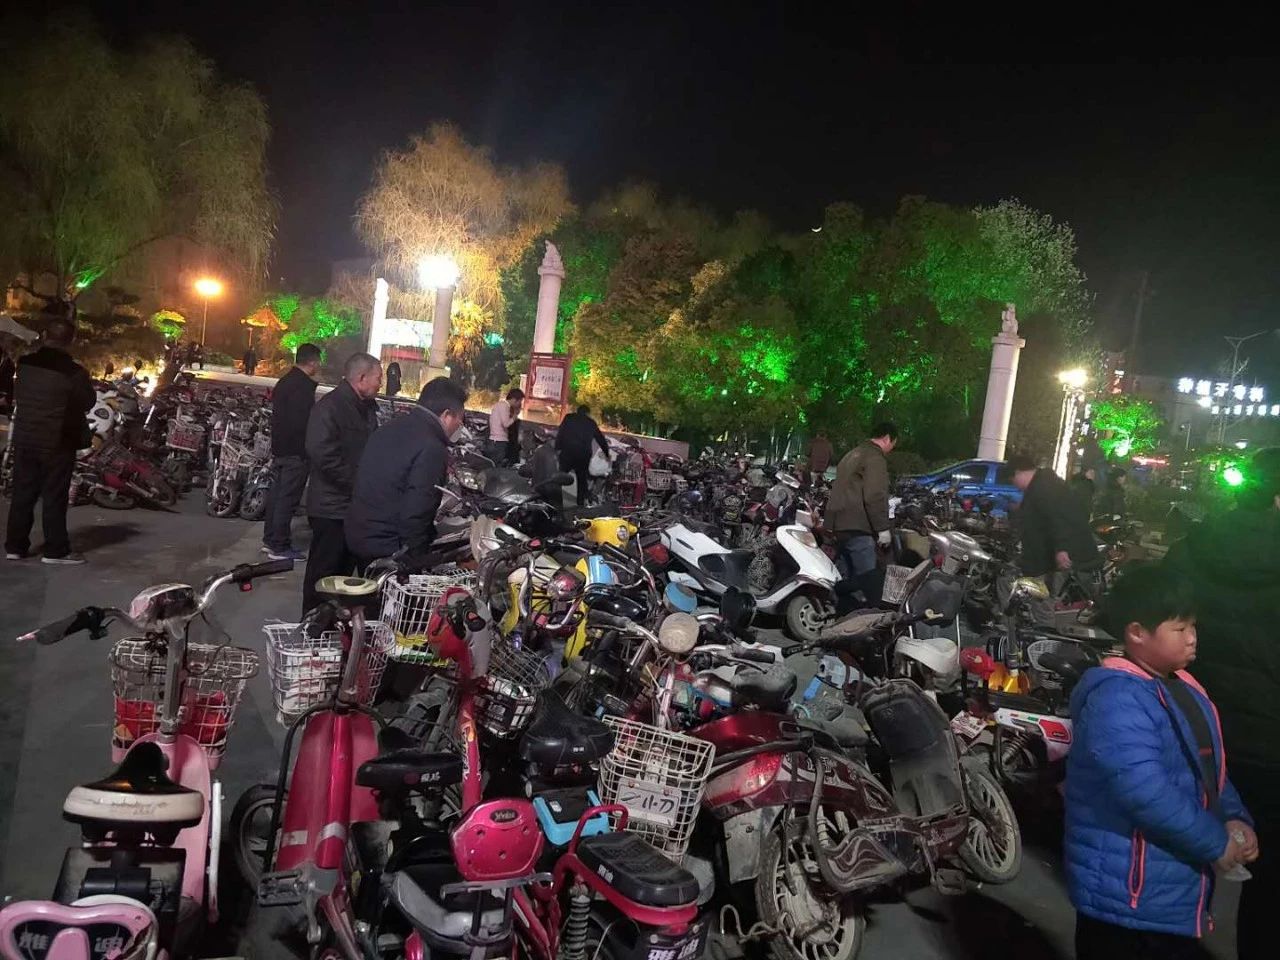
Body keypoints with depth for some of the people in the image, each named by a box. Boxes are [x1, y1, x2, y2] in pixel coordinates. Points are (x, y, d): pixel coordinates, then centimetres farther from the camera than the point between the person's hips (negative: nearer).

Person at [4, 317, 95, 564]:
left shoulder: (25, 363, -1)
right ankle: (55, 550, 4)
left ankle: (14, 546, 18)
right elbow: (88, 403, -3)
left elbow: (16, 395, 13)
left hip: (24, 438, 5)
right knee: (54, 497, 0)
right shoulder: (74, 372, -17)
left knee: (22, 493, 13)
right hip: (57, 442, -5)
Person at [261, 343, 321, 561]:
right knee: (288, 498, -5)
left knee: (276, 493, 16)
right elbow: (303, 423, -23)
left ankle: (270, 539, 25)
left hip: (279, 448, 10)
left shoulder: (284, 381, 13)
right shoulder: (303, 386, -18)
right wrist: (307, 451, -15)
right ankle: (280, 547, -1)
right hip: (295, 451, -10)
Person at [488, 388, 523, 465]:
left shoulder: (499, 404, 17)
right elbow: (506, 424, -19)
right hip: (499, 441, -9)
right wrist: (514, 416, -3)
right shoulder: (504, 406, -11)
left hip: (494, 441, 9)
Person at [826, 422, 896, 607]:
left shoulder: (852, 454, 23)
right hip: (857, 528, -10)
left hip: (837, 524, 10)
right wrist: (883, 528, -14)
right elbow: (875, 496, -18)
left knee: (846, 580, 15)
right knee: (869, 582, -11)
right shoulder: (875, 458, -9)